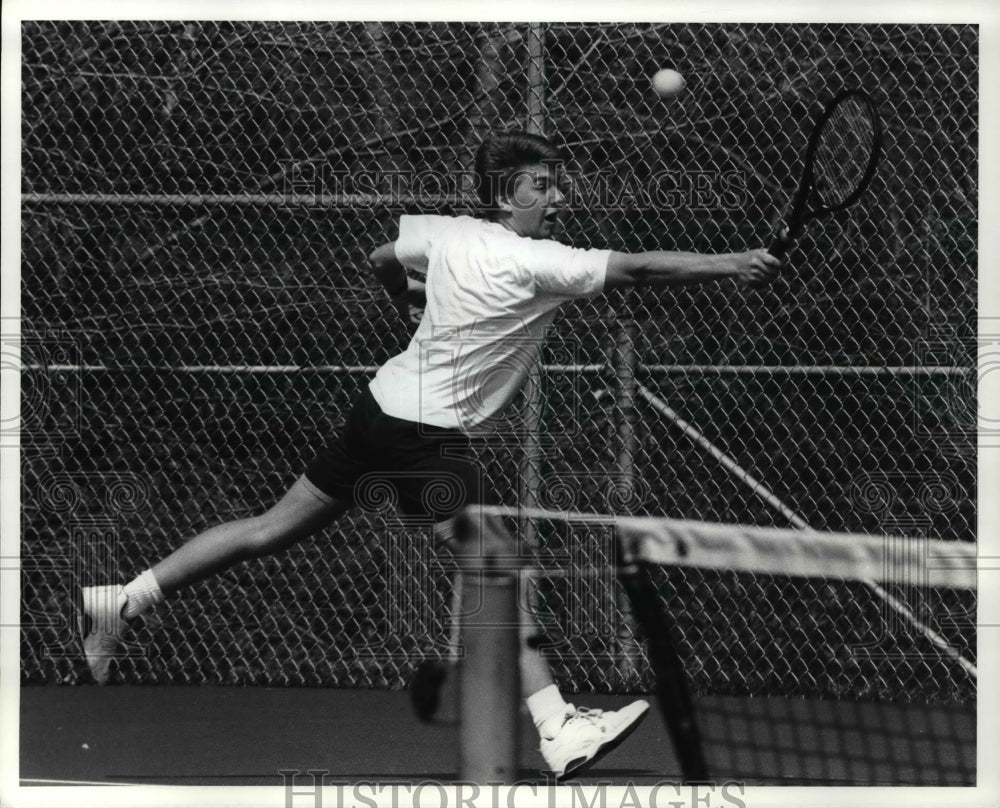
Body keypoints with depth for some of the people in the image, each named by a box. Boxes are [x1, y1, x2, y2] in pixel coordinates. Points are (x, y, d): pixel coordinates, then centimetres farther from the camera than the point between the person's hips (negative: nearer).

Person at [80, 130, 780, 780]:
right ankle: (559, 732, -18)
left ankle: (122, 602, 20)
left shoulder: (449, 233, 7)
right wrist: (730, 266, -21)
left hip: (386, 401, 9)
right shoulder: (535, 262, -16)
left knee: (277, 527, 15)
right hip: (427, 431, -9)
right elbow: (634, 269, -21)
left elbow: (383, 260, 25)